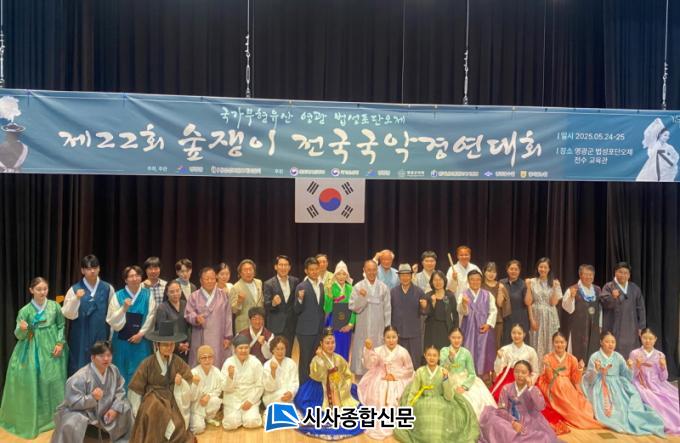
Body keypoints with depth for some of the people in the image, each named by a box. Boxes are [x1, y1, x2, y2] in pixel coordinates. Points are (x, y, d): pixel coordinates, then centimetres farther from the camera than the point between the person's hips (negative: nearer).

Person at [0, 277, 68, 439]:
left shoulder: (54, 306, -3)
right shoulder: (25, 310, -7)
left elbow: (61, 326, 5)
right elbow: (19, 335, -5)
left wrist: (60, 343, -6)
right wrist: (22, 328, -26)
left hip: (52, 348, 1)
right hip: (33, 351, -1)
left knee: (54, 381, 7)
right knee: (31, 383, -1)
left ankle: (53, 416, 24)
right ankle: (32, 418, 15)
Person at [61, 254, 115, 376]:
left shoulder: (108, 289, 0)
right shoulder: (74, 290, -3)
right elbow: (68, 315, -8)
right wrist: (76, 299, -25)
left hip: (101, 336, 1)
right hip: (81, 338, -1)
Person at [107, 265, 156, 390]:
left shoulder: (148, 295, 1)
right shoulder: (118, 296, -1)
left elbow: (151, 318, 0)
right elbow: (112, 320, -6)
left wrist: (141, 334, -9)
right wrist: (124, 308, -22)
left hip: (141, 340, 0)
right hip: (122, 340, 0)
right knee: (123, 372, 6)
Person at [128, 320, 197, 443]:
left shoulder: (179, 362, -2)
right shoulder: (148, 363, -7)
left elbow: (191, 385, 0)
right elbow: (136, 389, 1)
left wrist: (181, 383, -22)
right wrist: (140, 413, -1)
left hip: (173, 399, 1)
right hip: (152, 397, -1)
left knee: (178, 431, -23)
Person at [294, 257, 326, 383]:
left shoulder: (322, 285, 7)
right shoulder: (301, 287, -10)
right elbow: (297, 311, -10)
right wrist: (300, 299, -26)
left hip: (319, 329, 5)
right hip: (306, 329, -5)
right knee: (305, 359, 4)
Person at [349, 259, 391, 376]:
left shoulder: (384, 287, 1)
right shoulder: (358, 287, -3)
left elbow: (387, 309, 4)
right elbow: (353, 308, -4)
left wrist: (387, 327, 3)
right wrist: (361, 297, -20)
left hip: (379, 328, 1)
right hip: (363, 328, -1)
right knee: (362, 355, 3)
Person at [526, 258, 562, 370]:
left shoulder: (554, 283, 3)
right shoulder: (532, 282, 1)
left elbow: (553, 303, -4)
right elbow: (529, 303, 0)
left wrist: (555, 288, -14)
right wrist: (531, 319, -7)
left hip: (550, 318, 1)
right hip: (536, 316, -1)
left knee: (549, 344, 3)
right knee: (536, 344, 2)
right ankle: (536, 371, 9)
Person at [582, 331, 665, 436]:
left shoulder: (618, 357, 8)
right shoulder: (595, 357, -3)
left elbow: (627, 377, 7)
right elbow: (590, 380, -6)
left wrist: (631, 368, -11)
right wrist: (596, 370, -24)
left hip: (617, 386, 4)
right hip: (601, 387, -4)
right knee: (606, 407, -30)